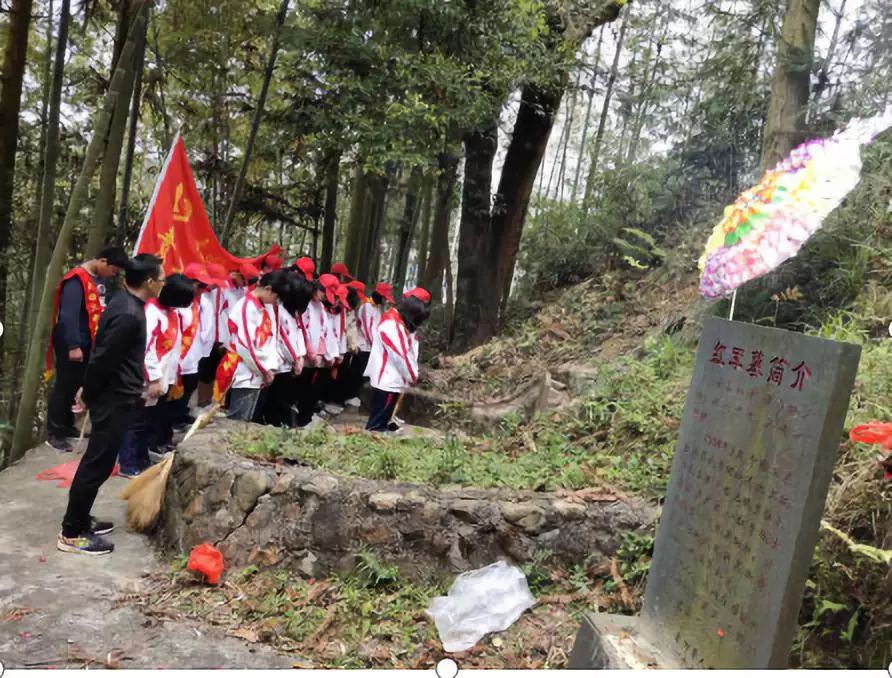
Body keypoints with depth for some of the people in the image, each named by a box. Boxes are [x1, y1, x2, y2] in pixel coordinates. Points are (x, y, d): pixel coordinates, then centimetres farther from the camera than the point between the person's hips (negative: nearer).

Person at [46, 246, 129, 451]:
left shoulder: (100, 278, 7)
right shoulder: (77, 280, -19)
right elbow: (68, 315, -23)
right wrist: (73, 346, -24)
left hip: (88, 343, 8)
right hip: (71, 345, -8)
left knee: (78, 386, 14)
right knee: (64, 387, 0)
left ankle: (67, 426, 27)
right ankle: (54, 433, 11)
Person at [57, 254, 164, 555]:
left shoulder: (125, 301, 8)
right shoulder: (129, 315, -24)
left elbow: (105, 354, 15)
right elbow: (102, 359, -22)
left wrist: (89, 390, 20)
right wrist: (88, 395, -7)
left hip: (116, 395, 10)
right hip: (114, 399, -10)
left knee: (98, 461, 19)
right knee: (97, 464, -1)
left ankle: (79, 519, 31)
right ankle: (71, 533, 9)